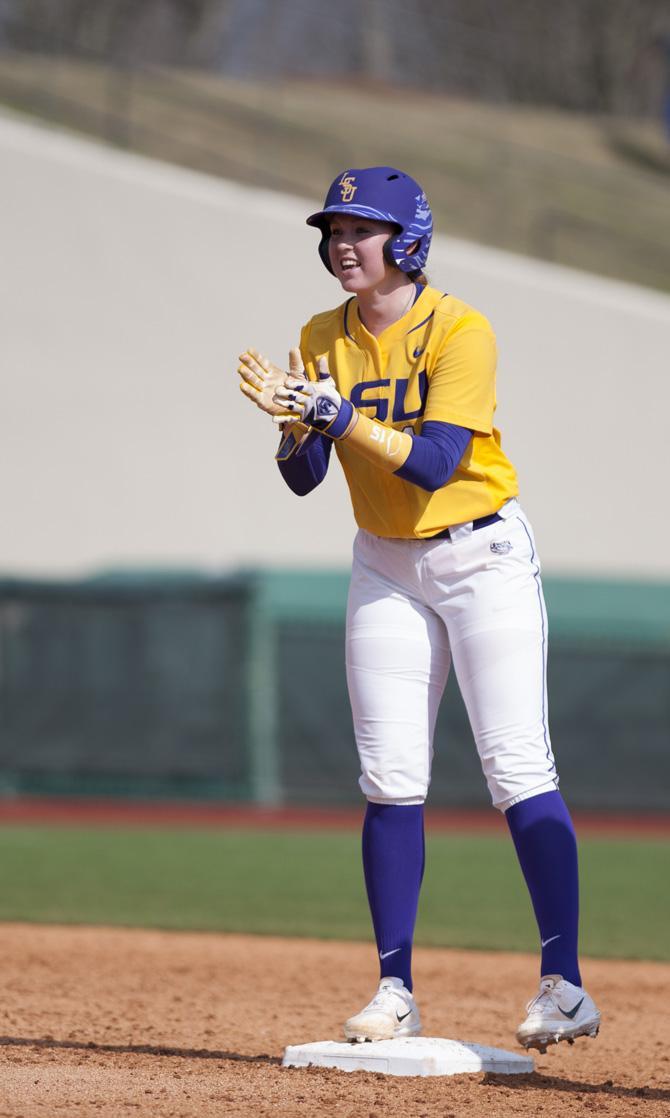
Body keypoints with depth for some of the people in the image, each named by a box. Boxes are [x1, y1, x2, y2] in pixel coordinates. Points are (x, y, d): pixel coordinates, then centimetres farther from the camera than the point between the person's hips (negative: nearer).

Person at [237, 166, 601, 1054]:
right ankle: (396, 990, 6)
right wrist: (294, 421, -22)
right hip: (387, 567, 5)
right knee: (390, 781, 2)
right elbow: (302, 478, -2)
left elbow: (433, 463, -25)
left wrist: (336, 413, -31)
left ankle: (565, 985, -10)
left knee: (517, 771, -10)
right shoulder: (324, 340, 1)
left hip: (483, 554, -5)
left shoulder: (460, 331, -16)